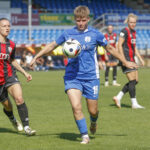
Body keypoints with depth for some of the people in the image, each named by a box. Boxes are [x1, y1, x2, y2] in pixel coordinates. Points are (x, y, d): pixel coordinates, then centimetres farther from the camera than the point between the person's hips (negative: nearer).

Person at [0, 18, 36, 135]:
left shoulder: (11, 44, 5)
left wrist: (25, 73, 16)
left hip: (10, 75, 2)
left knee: (19, 98, -22)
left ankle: (26, 127, -19)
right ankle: (12, 119, 47)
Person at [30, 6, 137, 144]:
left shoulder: (95, 34, -2)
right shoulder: (68, 34, 2)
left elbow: (110, 48, 11)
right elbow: (52, 45, 15)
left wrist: (125, 62, 18)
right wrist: (36, 57, 10)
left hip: (91, 77, 0)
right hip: (72, 77, 1)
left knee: (93, 110, 5)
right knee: (76, 107, -17)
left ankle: (93, 122, 42)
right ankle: (85, 135, -3)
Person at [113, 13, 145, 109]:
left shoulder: (133, 32, 16)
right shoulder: (124, 31, -9)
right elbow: (119, 45, -14)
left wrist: (140, 58, 19)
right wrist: (123, 59, -20)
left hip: (132, 59, 9)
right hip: (126, 59, -9)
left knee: (135, 81, 6)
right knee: (132, 80, -9)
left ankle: (118, 97, 10)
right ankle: (134, 103, -3)